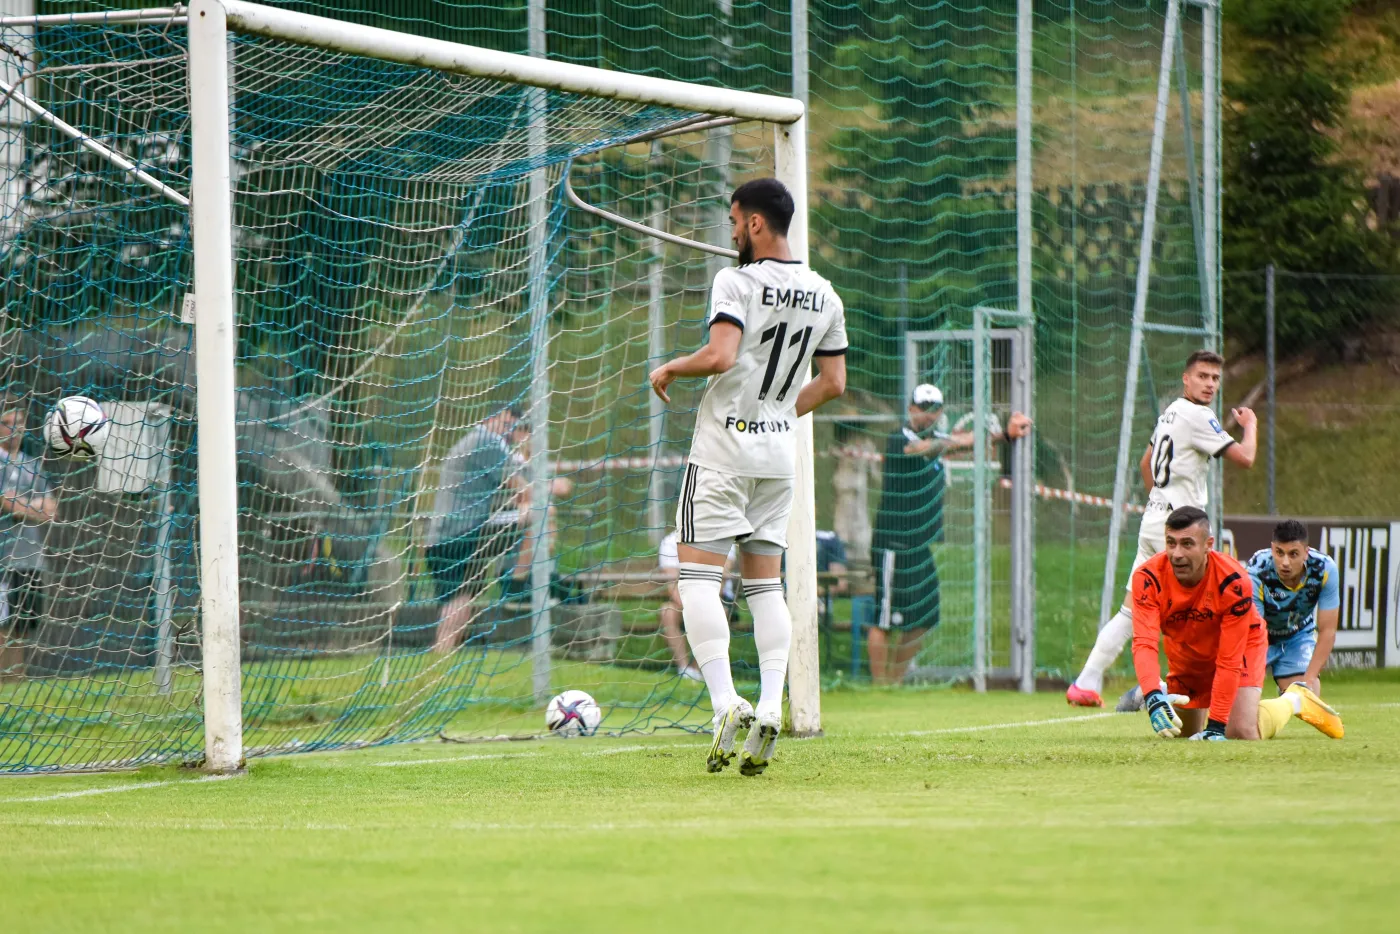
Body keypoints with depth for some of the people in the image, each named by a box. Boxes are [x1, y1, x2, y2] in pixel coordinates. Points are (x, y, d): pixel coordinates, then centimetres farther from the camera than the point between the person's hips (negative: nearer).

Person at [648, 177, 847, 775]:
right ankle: (769, 710, -3)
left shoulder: (737, 282, -13)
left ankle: (726, 704, -19)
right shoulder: (823, 295, 8)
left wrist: (670, 368, -8)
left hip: (724, 447, -6)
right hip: (780, 455, 7)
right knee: (765, 583, 11)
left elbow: (721, 356, -25)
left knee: (697, 578, -5)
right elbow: (833, 383, 12)